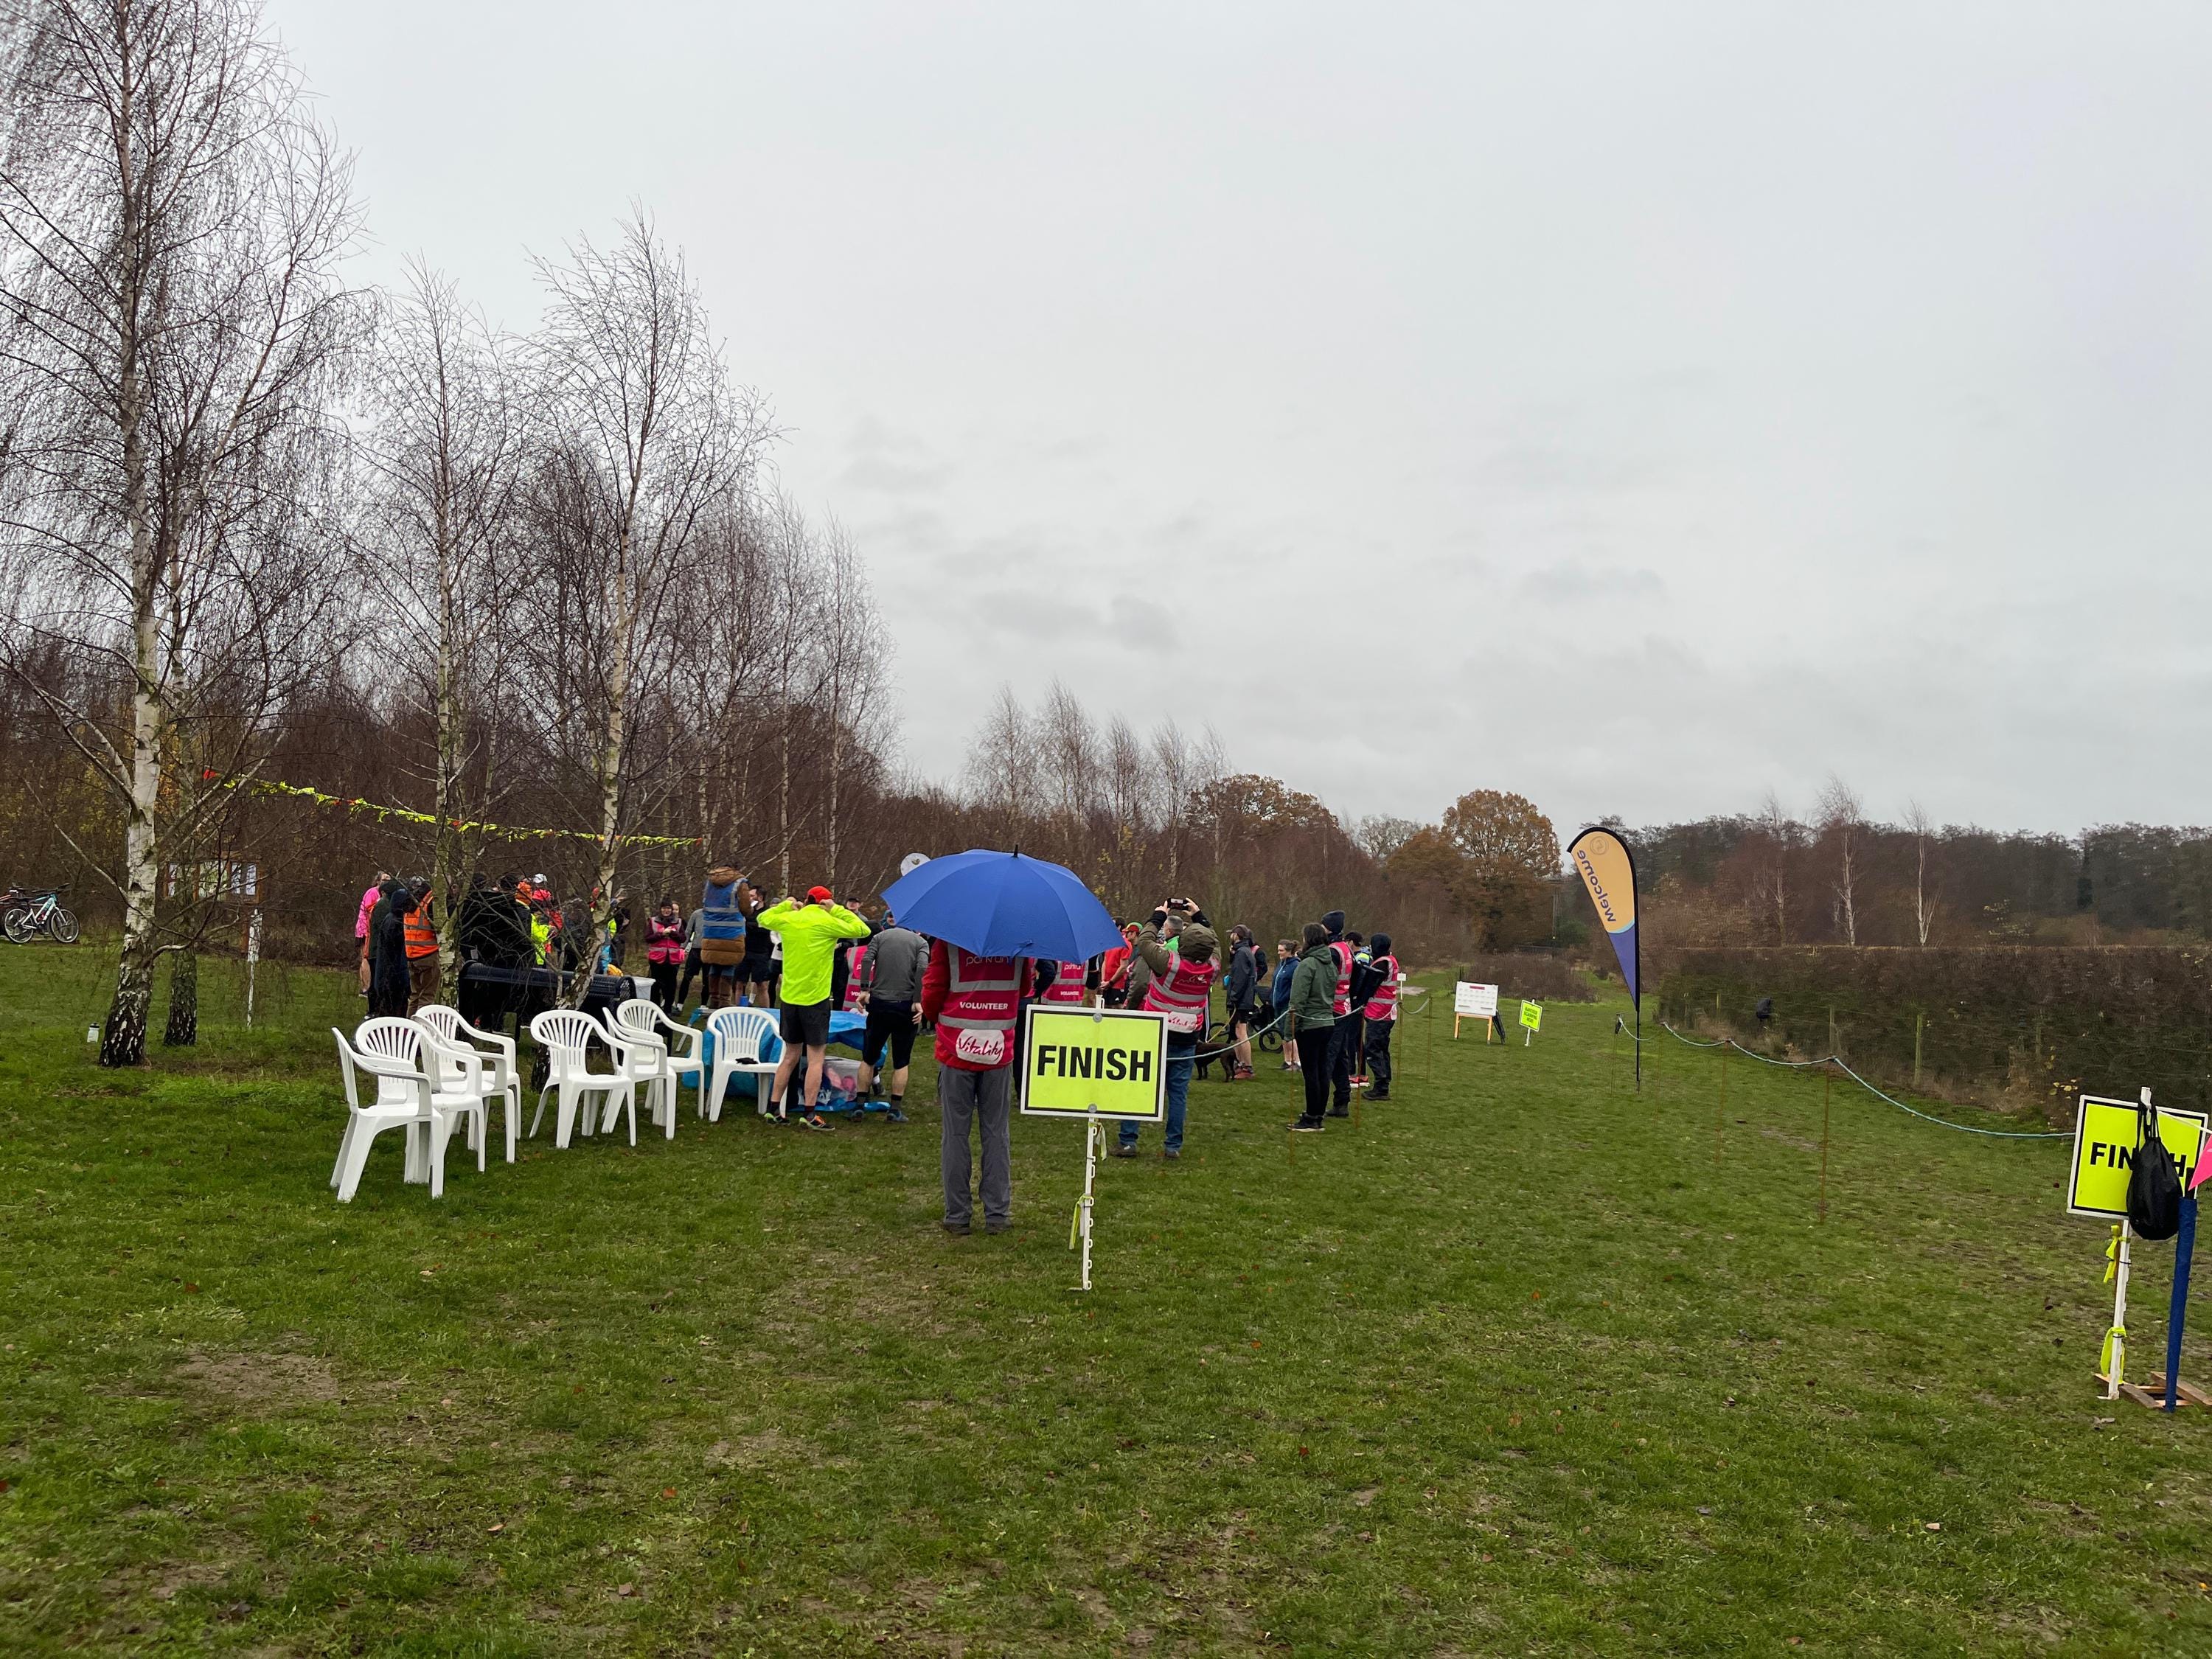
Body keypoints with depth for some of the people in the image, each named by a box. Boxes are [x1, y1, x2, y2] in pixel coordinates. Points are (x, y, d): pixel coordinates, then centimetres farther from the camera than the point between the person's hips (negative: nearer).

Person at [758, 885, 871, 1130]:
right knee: (815, 1059, 0)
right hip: (815, 999, -5)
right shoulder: (827, 922, -10)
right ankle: (808, 1113, -4)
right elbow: (862, 930, -5)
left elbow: (763, 918, 24)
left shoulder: (788, 919, 4)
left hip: (789, 998, 5)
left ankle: (775, 1109, 17)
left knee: (790, 1056, 16)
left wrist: (787, 905, 23)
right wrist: (838, 910, 0)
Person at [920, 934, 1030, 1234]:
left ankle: (957, 1215, 10)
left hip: (956, 1050, -2)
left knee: (955, 1133, 7)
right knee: (996, 1133, 10)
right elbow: (1024, 987, 12)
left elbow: (932, 993, -6)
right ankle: (997, 1214, 12)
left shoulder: (948, 940, -10)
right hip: (999, 1053, 2)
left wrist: (934, 1016, 14)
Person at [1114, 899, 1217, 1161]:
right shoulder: (1211, 969, -9)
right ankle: (1173, 1146, 9)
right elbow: (1209, 944, 14)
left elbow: (1144, 941, -8)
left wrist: (1159, 916, 6)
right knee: (1178, 1092, 9)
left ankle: (1128, 1142, 6)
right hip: (1187, 1040, 4)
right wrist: (1198, 916, 19)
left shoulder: (1169, 962, -23)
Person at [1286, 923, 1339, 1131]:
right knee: (1322, 1072, 11)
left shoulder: (1307, 964, -15)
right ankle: (1317, 1116, 18)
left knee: (1310, 1073, -3)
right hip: (1328, 1023, 8)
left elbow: (1298, 998, -16)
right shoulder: (1331, 964, 10)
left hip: (1310, 1025, -8)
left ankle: (1311, 1120, 1)